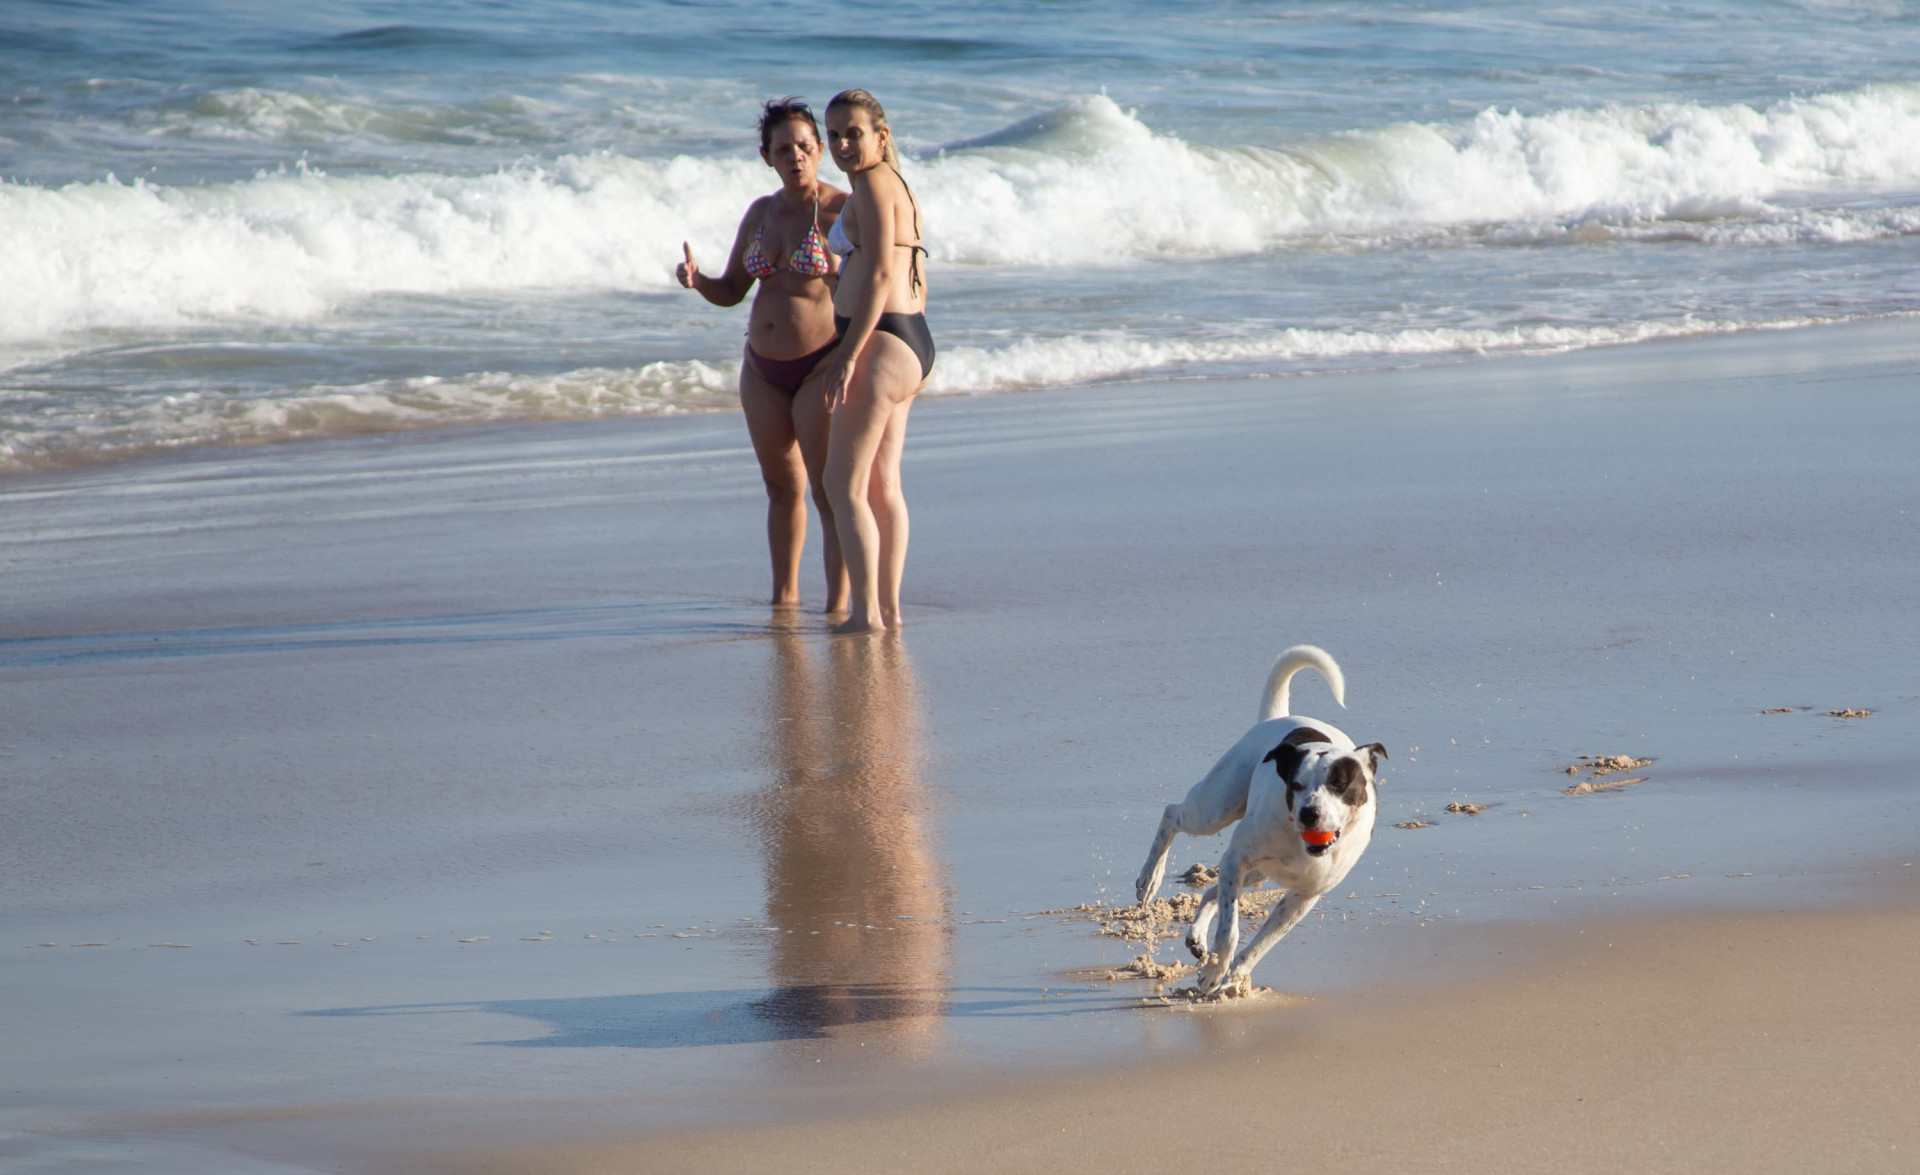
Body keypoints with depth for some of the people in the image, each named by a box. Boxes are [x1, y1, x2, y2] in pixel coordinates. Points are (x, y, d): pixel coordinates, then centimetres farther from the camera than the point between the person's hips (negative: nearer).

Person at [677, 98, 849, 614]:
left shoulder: (842, 210, -9)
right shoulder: (761, 213, 10)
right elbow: (731, 291, 15)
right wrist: (696, 280, -6)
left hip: (821, 367, -6)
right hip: (763, 369, 6)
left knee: (829, 492, -7)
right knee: (782, 487, 16)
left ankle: (838, 605, -5)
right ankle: (784, 596, 27)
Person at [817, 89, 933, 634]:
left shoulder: (873, 185, -13)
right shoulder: (898, 188, 17)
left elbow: (880, 275, -20)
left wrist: (849, 354, -22)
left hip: (879, 343, -10)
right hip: (911, 340, 10)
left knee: (844, 485, -7)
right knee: (882, 484, 15)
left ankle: (865, 612, -10)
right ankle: (888, 608, 17)